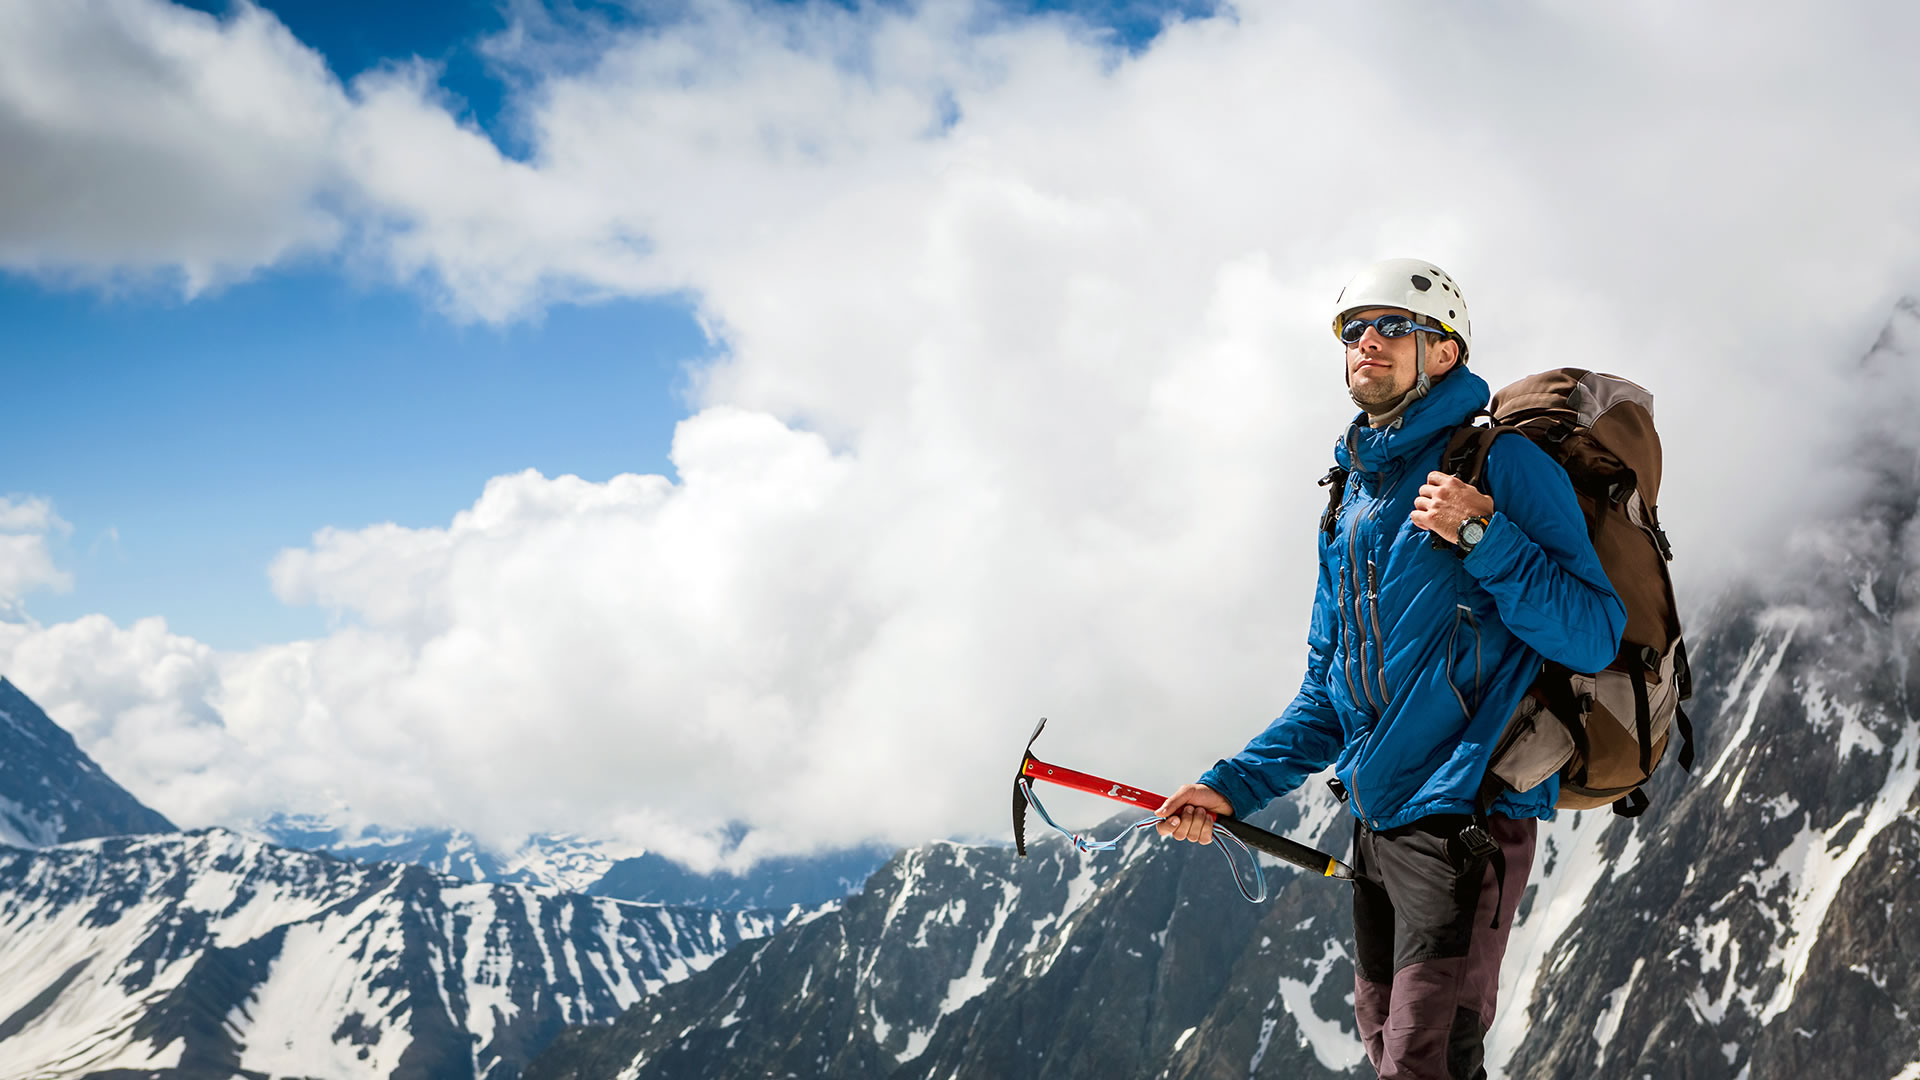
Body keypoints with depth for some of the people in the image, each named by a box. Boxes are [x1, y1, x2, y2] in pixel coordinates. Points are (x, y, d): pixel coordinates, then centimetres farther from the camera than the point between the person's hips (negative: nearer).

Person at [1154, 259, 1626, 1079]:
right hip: (1375, 820, 8)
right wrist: (1236, 785, 12)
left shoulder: (1500, 463, -8)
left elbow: (1594, 639, -15)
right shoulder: (1350, 501, 14)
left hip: (1464, 820, -8)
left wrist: (1482, 535, -23)